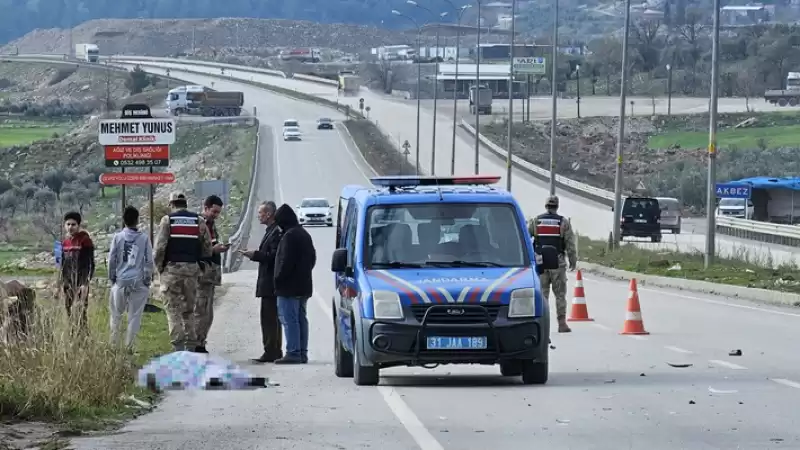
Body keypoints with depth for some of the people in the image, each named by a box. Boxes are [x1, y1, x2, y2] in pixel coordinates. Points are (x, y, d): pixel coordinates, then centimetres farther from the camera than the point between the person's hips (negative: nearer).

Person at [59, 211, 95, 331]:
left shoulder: (85, 240, -9)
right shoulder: (65, 242, 11)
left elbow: (90, 263, -12)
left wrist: (86, 283, -18)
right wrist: (63, 282, 17)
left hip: (81, 282, -7)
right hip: (68, 282, 7)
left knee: (82, 311, -10)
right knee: (68, 311, 8)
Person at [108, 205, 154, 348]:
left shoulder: (118, 237, -1)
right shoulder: (144, 238, -2)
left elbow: (111, 260, 1)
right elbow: (149, 261, -1)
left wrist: (112, 277, 13)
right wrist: (147, 280, 9)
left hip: (120, 281, 1)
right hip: (138, 282, -1)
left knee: (116, 314, 14)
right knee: (134, 315, 3)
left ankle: (114, 343, 15)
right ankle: (128, 345, 1)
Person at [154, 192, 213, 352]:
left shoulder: (167, 220, -3)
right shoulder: (199, 221, 7)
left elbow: (159, 247, -10)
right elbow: (207, 248, 4)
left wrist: (159, 267, 1)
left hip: (172, 267, -3)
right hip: (192, 268, 3)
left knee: (173, 309, -2)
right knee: (189, 309, 13)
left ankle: (178, 346, -10)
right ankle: (191, 346, 10)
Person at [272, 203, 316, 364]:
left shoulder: (289, 236, -17)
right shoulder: (304, 234, 15)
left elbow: (286, 261, -21)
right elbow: (312, 258, 21)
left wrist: (278, 279, -12)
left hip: (289, 287, -10)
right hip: (304, 286, 10)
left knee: (289, 319, -8)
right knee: (301, 319, 12)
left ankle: (293, 353, -12)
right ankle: (302, 353, 14)